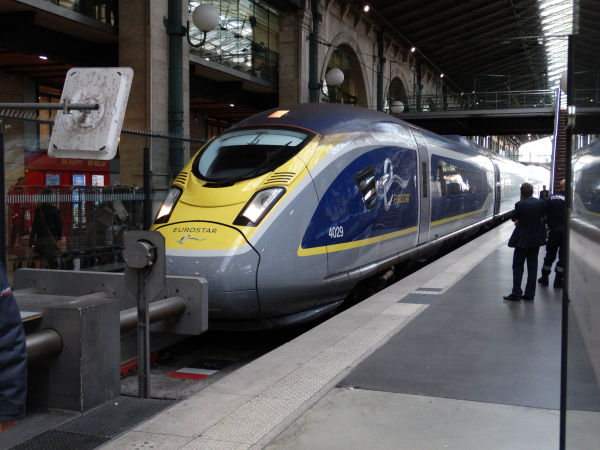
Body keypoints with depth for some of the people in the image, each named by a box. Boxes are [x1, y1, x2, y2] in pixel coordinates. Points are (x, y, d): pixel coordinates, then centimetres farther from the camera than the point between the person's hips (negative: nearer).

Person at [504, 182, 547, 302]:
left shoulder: (519, 205, -16)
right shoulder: (541, 203, -2)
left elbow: (514, 218, -3)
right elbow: (543, 216, 9)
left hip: (523, 240, -5)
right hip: (537, 239, 5)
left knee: (518, 266, 4)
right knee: (532, 266, 11)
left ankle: (516, 294, 3)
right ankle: (530, 294, 14)